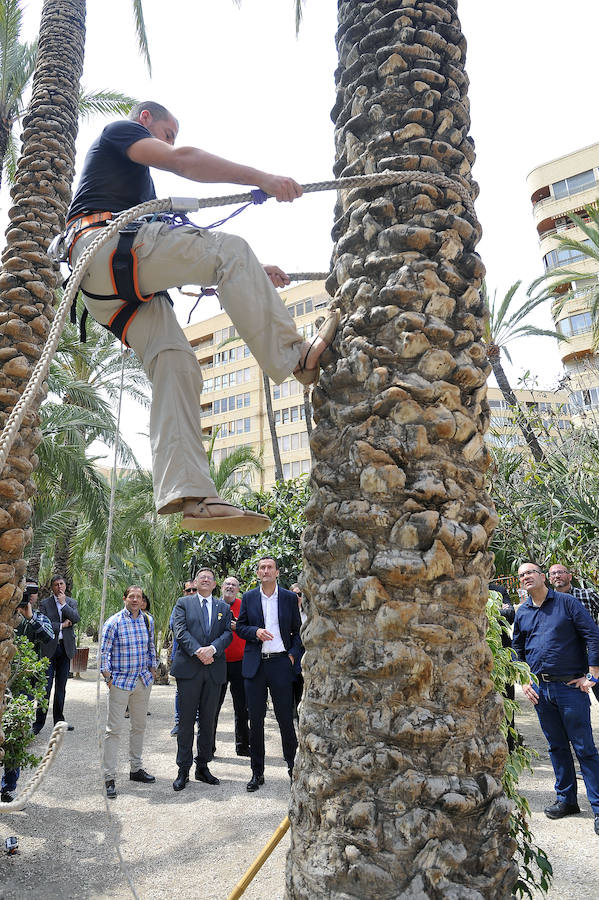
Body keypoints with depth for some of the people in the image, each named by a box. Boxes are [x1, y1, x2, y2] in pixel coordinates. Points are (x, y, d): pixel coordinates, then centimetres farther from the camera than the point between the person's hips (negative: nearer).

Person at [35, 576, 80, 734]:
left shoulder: (71, 602, 10)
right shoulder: (44, 603, 0)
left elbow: (76, 618, -6)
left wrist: (63, 603, -10)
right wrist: (62, 625, -10)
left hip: (66, 648, 3)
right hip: (49, 648, -3)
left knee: (61, 687, 10)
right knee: (46, 686, -5)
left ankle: (59, 720, 19)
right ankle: (39, 722, 5)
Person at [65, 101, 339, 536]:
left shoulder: (137, 176, 41)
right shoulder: (118, 129, 17)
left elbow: (172, 251, 32)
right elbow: (182, 161, -5)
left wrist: (251, 275, 25)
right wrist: (262, 178, -11)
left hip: (115, 289, 8)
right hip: (105, 243, -8)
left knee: (176, 365, -11)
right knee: (230, 248, -14)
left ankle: (188, 494, -24)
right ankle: (294, 356, -22)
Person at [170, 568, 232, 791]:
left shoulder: (223, 607, 14)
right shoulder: (184, 603, 7)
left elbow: (227, 633, 3)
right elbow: (180, 631, -6)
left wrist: (212, 649, -15)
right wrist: (198, 651, -18)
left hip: (214, 670, 3)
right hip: (189, 668, -3)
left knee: (208, 720, 10)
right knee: (186, 720, 1)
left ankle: (203, 767, 22)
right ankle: (183, 770, 11)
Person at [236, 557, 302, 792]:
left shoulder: (290, 598, 4)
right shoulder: (248, 598, 6)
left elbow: (298, 630, 8)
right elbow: (240, 627, 8)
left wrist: (293, 654, -3)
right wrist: (255, 632, -11)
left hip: (280, 663, -1)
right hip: (255, 665, 1)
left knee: (285, 718, 4)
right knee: (255, 719, 7)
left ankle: (293, 766, 21)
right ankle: (257, 772, 20)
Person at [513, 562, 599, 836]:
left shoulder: (566, 602, -4)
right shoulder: (521, 613, 9)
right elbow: (516, 651, 16)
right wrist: (524, 682, 7)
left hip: (570, 687, -4)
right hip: (540, 689, 5)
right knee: (556, 746, 14)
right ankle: (567, 799, 27)